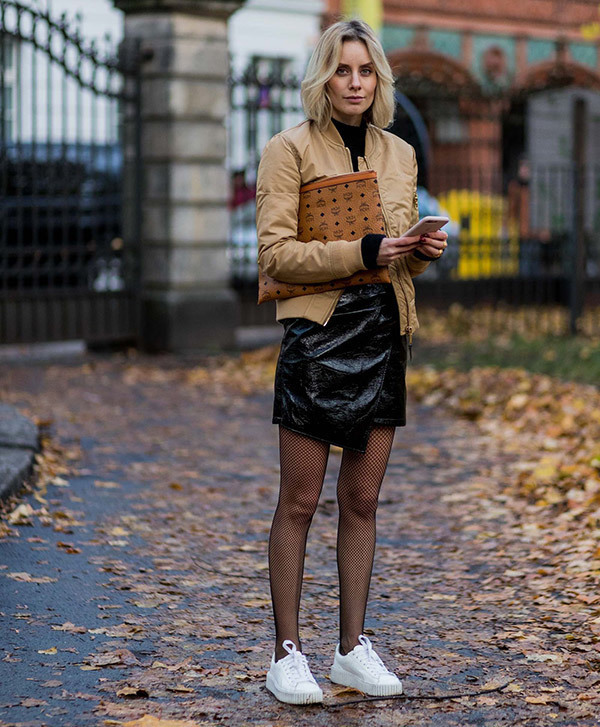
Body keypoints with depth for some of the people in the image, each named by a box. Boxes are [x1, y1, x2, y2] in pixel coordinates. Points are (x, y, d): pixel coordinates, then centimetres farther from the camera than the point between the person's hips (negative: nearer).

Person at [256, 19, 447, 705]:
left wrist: (420, 251, -1)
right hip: (317, 333, -5)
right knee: (299, 502, -1)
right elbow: (275, 253, -11)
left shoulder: (399, 154, 14)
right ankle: (286, 653, 7)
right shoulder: (289, 149, -3)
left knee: (362, 501, 9)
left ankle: (353, 648, 17)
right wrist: (362, 251, -19)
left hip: (383, 334, 5)